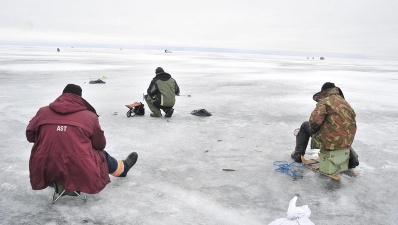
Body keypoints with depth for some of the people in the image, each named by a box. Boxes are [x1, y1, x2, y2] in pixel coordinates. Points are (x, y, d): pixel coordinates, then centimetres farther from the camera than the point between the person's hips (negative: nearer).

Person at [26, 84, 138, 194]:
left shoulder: (43, 112, 5)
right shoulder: (89, 116, -2)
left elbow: (30, 136, 14)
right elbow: (100, 145, 7)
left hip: (46, 172, 4)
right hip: (79, 172, -3)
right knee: (102, 155, 26)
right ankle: (123, 168, 54)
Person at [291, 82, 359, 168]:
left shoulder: (324, 102, -9)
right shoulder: (346, 103, 13)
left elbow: (315, 121, -20)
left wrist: (312, 130, 3)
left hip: (329, 141, -7)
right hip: (347, 142, 7)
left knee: (305, 126, 15)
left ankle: (298, 154, 21)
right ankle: (352, 157, 27)